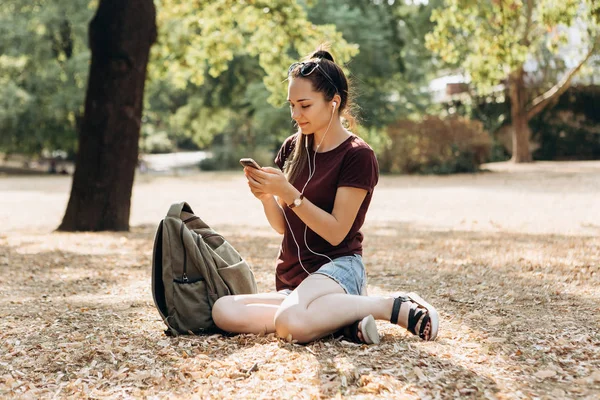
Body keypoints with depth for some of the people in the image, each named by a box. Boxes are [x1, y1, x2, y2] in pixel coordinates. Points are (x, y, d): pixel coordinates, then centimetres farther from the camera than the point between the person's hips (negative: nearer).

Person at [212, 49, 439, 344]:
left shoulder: (357, 155, -8)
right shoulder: (293, 148, 11)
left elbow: (336, 232, -13)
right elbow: (282, 226, 11)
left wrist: (288, 193, -20)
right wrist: (266, 196, -10)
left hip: (337, 267, -7)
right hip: (291, 279, 7)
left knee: (291, 322, -39)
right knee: (224, 311, -21)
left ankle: (393, 307, -16)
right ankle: (342, 321, -17)